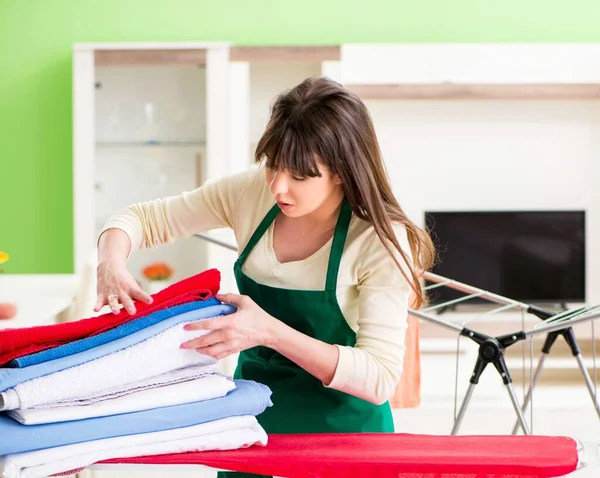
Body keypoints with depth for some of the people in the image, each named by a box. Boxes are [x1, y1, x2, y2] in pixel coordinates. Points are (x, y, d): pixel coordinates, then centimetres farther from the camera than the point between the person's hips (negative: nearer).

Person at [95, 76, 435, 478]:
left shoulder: (380, 241, -22)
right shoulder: (253, 192, -10)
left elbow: (380, 381, -27)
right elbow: (142, 218, -1)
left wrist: (270, 331, -38)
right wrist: (112, 264, -24)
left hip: (339, 428, -4)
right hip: (251, 415, 4)